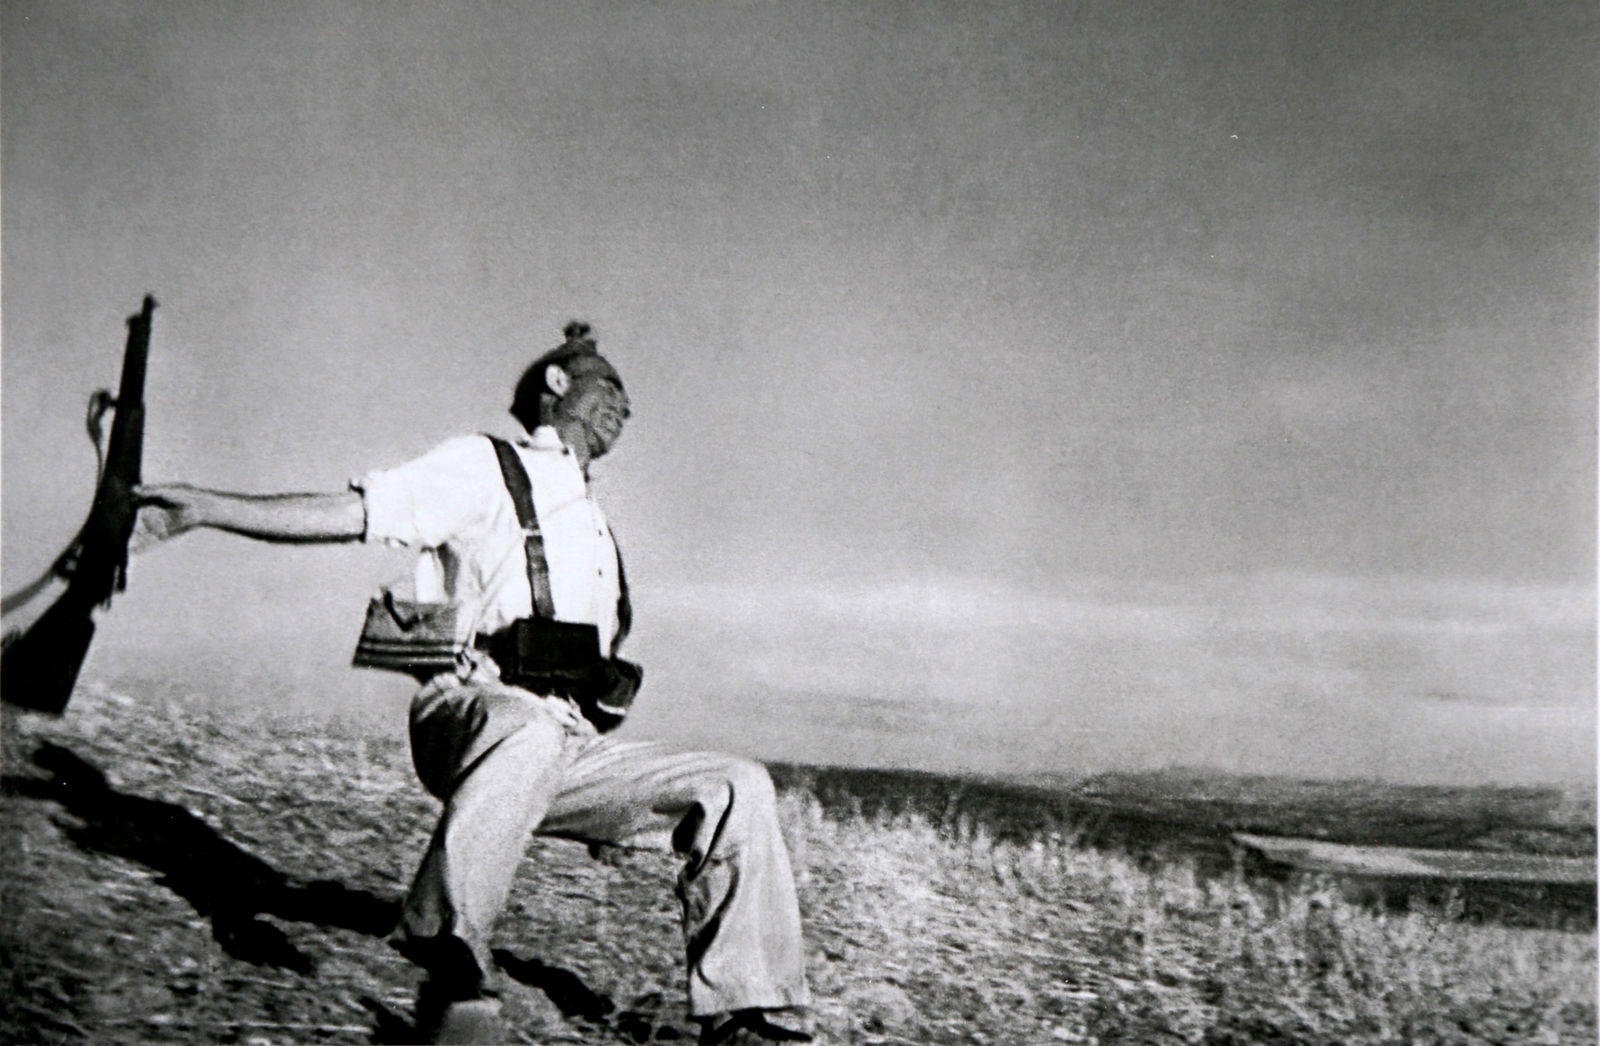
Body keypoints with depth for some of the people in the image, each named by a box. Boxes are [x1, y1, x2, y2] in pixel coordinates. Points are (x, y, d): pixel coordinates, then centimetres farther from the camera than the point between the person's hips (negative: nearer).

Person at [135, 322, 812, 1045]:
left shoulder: (595, 527, 31)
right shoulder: (485, 468, 8)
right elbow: (349, 514, -4)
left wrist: (610, 805, 27)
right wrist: (205, 507, -15)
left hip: (571, 748, 7)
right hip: (473, 711, -7)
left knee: (738, 789, -7)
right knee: (527, 732, -41)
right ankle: (449, 969, -39)